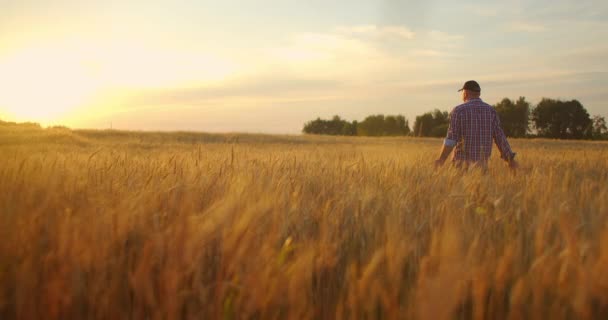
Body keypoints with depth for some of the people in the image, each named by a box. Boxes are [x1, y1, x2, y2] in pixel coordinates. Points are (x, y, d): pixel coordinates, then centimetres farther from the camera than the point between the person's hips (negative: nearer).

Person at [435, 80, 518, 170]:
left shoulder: (459, 110, -7)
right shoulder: (491, 110, 4)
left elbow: (451, 138, -15)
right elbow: (500, 137, 2)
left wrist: (441, 159, -14)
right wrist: (510, 159, 7)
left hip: (463, 161, -3)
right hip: (482, 162, 3)